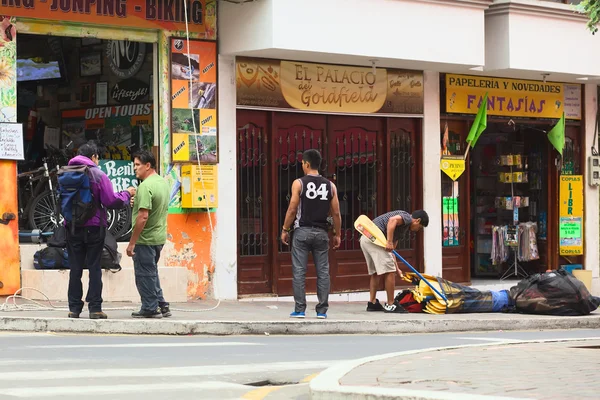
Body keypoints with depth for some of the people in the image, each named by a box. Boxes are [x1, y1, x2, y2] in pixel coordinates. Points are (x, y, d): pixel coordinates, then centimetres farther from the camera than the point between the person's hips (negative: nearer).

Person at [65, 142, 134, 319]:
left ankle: (74, 308, 7)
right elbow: (110, 201, -12)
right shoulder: (98, 175, -9)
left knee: (75, 268, 8)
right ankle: (95, 308, 0)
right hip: (93, 227, -3)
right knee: (94, 267, 3)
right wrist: (127, 194, 3)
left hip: (72, 227, 3)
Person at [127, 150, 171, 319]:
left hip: (145, 239, -9)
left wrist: (132, 242, -20)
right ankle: (162, 305, 22)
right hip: (159, 237, 9)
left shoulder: (145, 186, -20)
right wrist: (137, 202, 8)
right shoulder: (163, 182, 9)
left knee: (145, 275, 2)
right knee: (151, 272, 20)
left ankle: (150, 308, 7)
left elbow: (143, 216, -25)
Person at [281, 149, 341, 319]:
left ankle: (300, 310, -1)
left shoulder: (299, 183, -5)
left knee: (299, 271, 1)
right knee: (323, 272, 6)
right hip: (321, 232, 3)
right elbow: (336, 213, 5)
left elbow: (292, 209, -7)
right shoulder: (330, 185, 5)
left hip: (302, 231, -3)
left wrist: (285, 230, 2)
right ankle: (322, 310, 5)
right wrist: (337, 234, 13)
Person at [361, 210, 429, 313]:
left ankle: (372, 303, 23)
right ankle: (390, 305, 0)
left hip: (365, 239, 10)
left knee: (376, 273, 19)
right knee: (389, 272, -4)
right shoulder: (407, 217, 1)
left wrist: (396, 267, 26)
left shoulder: (403, 229, 29)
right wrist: (389, 242, -23)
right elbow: (392, 220, -21)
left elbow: (391, 249, 29)